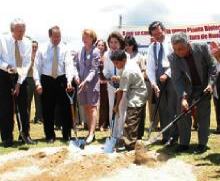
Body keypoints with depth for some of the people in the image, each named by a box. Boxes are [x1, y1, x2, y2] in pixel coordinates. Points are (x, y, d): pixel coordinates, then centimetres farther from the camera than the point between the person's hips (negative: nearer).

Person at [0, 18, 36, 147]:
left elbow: (27, 64, -6)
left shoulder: (27, 43, -5)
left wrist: (19, 82, -13)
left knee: (23, 107, 2)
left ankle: (25, 135, 14)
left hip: (21, 77, 2)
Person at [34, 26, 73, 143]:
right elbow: (37, 66, 0)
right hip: (46, 80, 0)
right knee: (47, 110, 6)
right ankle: (50, 135, 19)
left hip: (61, 80, 0)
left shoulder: (64, 49, 0)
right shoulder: (42, 49, 0)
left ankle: (67, 135, 16)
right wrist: (37, 82, -10)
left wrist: (69, 80, -24)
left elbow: (69, 65, -9)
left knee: (65, 108, 3)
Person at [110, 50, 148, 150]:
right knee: (138, 122, 16)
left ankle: (130, 145, -1)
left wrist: (117, 105, -7)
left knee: (130, 124, -6)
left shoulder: (126, 72, -22)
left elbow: (121, 91, -16)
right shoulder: (132, 63, 5)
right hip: (142, 97, 10)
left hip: (135, 100, -10)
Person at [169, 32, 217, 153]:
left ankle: (202, 143, 11)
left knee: (203, 116, 1)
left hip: (203, 87, -1)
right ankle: (184, 143, 13)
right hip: (186, 88, 1)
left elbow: (212, 66, -9)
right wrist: (183, 97, -32)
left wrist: (210, 83, -19)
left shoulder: (202, 48, -21)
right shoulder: (173, 57, -21)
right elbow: (176, 79, -22)